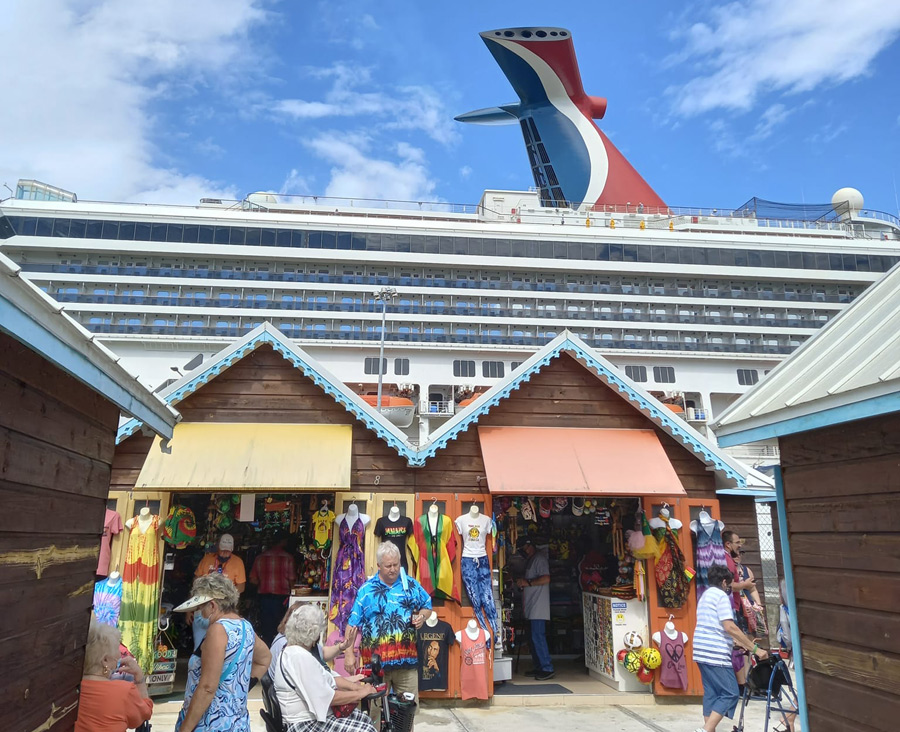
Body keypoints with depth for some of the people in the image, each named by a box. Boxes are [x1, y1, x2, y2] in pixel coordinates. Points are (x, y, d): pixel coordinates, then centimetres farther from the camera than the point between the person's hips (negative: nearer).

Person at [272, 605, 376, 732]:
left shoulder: (297, 651, 8)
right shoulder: (300, 657, -24)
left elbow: (328, 677, 13)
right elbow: (328, 698, -25)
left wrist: (355, 686, -1)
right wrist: (360, 693, -13)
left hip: (314, 715, 10)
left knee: (366, 720, 9)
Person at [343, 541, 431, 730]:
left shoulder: (411, 585, 3)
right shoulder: (366, 589, -2)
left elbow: (427, 605, 17)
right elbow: (352, 624, -1)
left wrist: (421, 617, -4)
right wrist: (349, 653, -7)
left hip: (407, 659, 2)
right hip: (375, 660, -1)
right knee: (374, 707, 9)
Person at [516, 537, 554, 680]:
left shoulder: (539, 558, -11)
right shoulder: (531, 560, 20)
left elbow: (546, 578, -23)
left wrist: (528, 582, -18)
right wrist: (522, 583, 12)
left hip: (538, 607, -10)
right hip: (532, 607, 10)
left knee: (538, 637, -11)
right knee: (533, 638, 12)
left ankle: (548, 669, -7)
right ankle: (539, 667, 19)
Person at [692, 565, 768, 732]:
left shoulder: (706, 595, 21)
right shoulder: (721, 595, -9)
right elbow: (729, 627, -18)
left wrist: (740, 642, 26)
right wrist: (754, 648, -13)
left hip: (703, 652, 9)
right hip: (715, 653, -9)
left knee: (711, 693, 12)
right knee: (730, 693, -5)